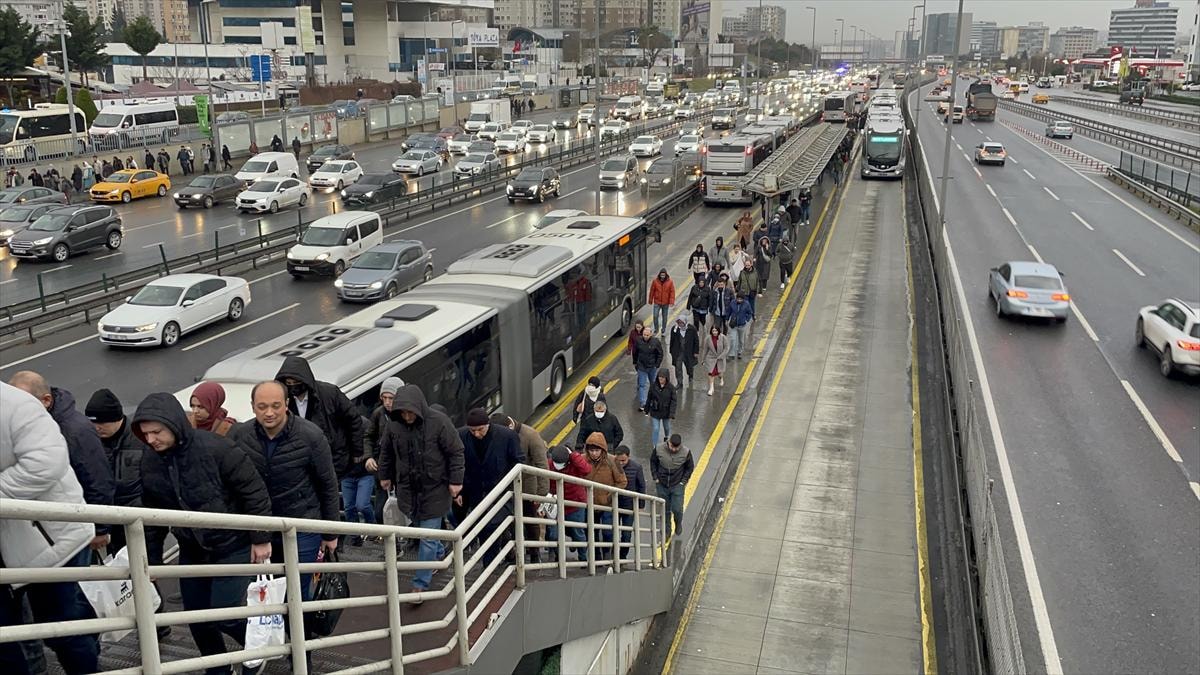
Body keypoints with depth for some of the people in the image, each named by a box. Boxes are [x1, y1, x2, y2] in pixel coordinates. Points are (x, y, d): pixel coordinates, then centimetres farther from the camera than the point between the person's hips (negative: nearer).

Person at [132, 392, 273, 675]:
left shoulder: (216, 448, -24)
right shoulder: (150, 461, -5)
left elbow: (254, 491, -18)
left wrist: (261, 539, -15)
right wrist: (151, 560, 10)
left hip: (232, 546, -6)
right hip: (191, 551, 6)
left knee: (224, 614, -7)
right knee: (196, 617, 11)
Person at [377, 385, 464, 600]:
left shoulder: (438, 421, -17)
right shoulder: (394, 424, -5)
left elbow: (456, 453, -10)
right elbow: (387, 452, 13)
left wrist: (456, 481, -11)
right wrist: (385, 476, 19)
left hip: (434, 488, -4)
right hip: (408, 488, 4)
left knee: (428, 537, -3)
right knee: (418, 527, 18)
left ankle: (420, 585, 5)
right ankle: (438, 555, 46)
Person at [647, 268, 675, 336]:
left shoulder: (670, 281, -9)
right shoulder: (655, 281, -9)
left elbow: (672, 292, -6)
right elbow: (652, 291, -2)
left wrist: (671, 302, -12)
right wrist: (650, 301, 2)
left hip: (666, 303, 0)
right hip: (657, 302, 0)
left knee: (664, 317, 12)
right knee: (655, 316, -4)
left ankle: (663, 330, 28)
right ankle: (656, 329, 16)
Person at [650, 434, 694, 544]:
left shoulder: (686, 452, -17)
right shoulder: (659, 449, -17)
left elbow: (690, 467, 0)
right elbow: (653, 462, 2)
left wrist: (683, 481, -4)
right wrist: (656, 478, -1)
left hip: (677, 485, -1)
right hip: (662, 485, 1)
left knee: (677, 509, -3)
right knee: (665, 510, 12)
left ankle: (679, 523, 32)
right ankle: (666, 532, 31)